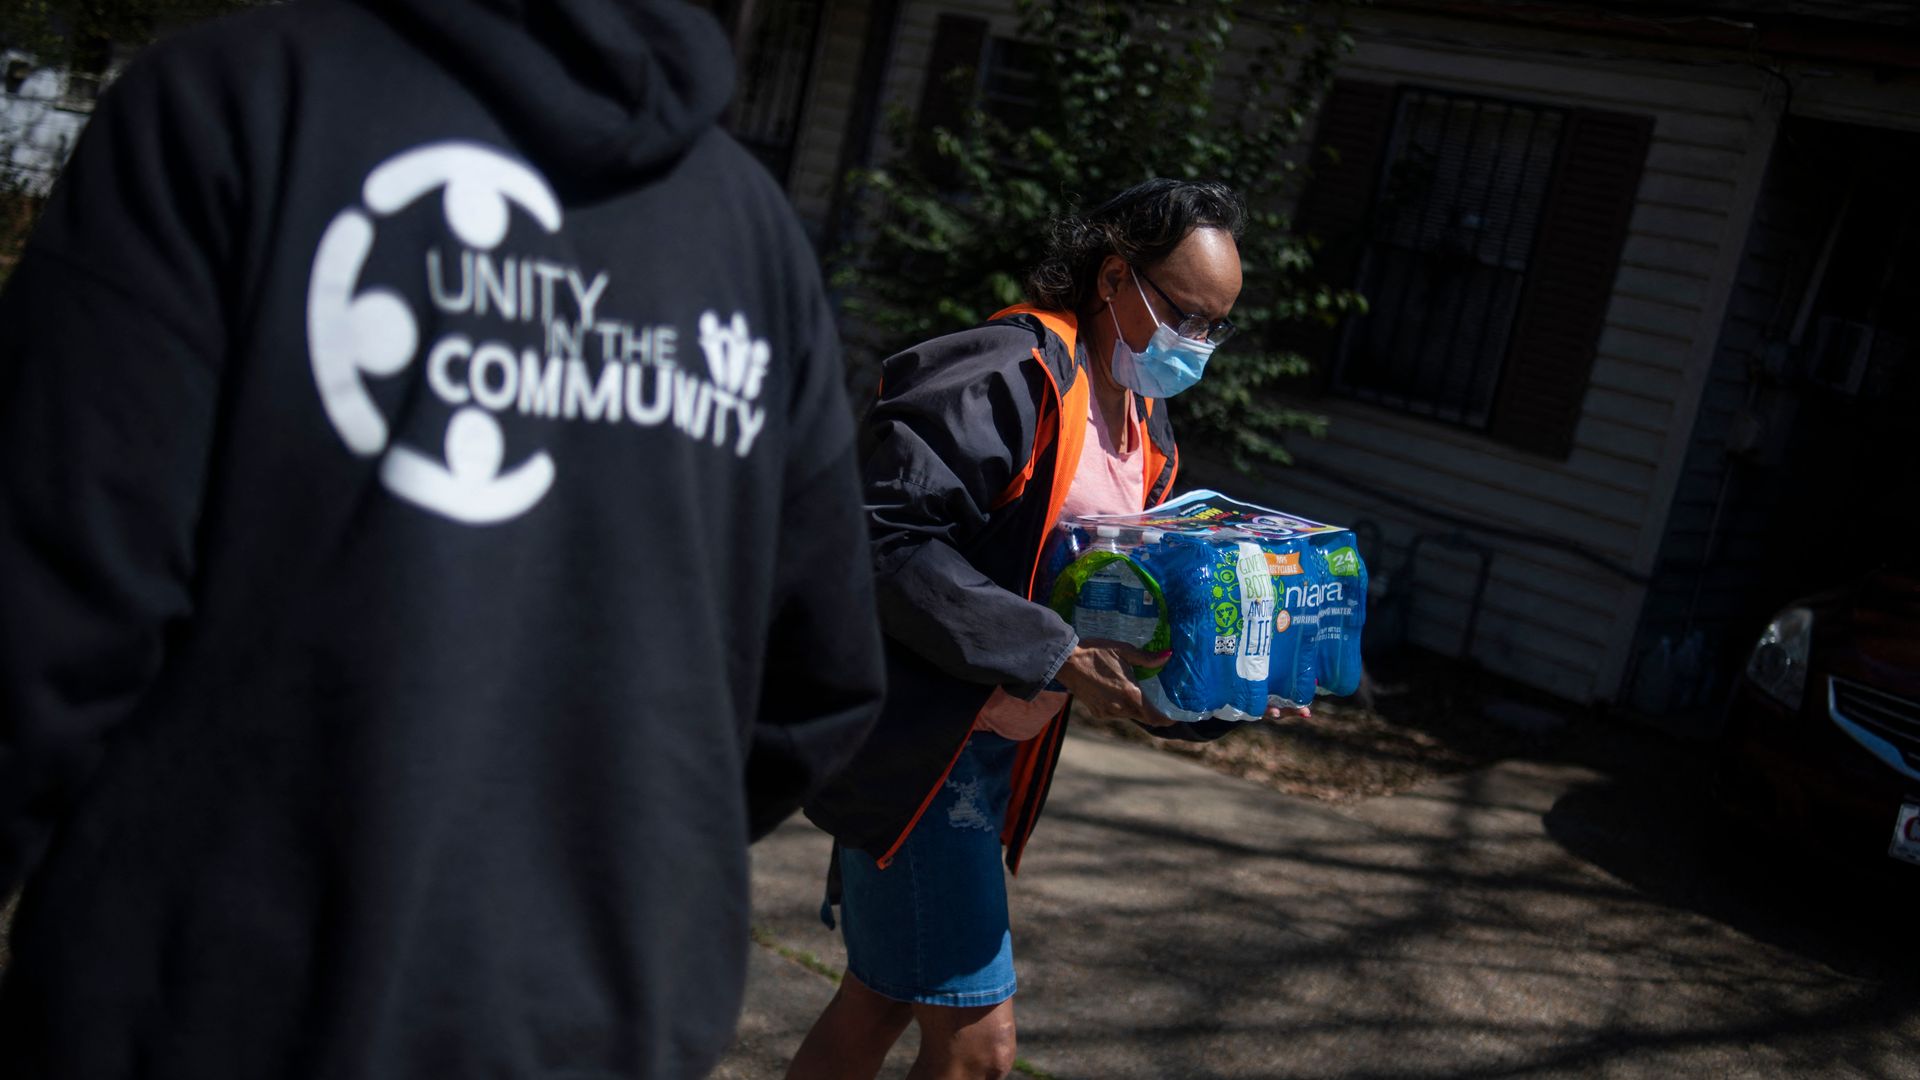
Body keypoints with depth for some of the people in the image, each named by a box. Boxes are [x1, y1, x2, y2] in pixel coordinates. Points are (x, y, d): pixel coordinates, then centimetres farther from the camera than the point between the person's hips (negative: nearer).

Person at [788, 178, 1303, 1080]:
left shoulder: (1143, 425, 12)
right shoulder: (1003, 378, -18)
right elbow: (889, 542, -26)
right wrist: (1053, 656, -29)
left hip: (997, 754, 9)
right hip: (917, 746, -9)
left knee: (878, 1005, 18)